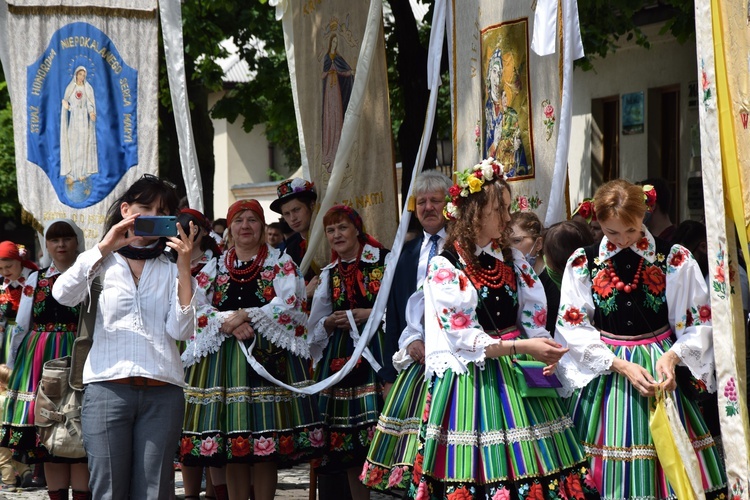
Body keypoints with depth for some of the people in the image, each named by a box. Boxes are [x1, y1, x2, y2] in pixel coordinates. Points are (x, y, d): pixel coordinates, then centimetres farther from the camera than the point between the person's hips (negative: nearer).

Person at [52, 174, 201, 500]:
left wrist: (184, 268, -5)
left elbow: (180, 330, 0)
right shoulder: (103, 263, 13)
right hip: (108, 387, -1)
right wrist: (103, 248, -11)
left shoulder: (170, 270, 16)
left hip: (162, 393, 2)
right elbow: (63, 295, -8)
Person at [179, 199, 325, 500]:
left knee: (265, 445, -6)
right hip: (223, 358, 3)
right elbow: (199, 310, 6)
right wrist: (231, 325, -11)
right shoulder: (216, 267, 15)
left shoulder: (281, 263, 7)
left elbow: (288, 305, -7)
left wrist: (244, 315, -10)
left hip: (269, 355, -3)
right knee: (231, 442, 1)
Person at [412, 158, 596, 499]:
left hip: (519, 372, 5)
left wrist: (544, 350, -13)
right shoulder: (444, 267, -7)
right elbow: (464, 338, -12)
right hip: (472, 378, -5)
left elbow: (534, 315, 8)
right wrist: (521, 347, -21)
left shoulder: (511, 259, 10)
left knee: (529, 467, 1)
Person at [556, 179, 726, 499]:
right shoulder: (583, 263, 0)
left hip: (663, 367, 0)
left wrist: (673, 356, -18)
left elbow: (699, 321, 0)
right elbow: (573, 327, -4)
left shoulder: (675, 260, -1)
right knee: (614, 473, 1)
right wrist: (620, 365, -15)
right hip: (605, 375, 0)